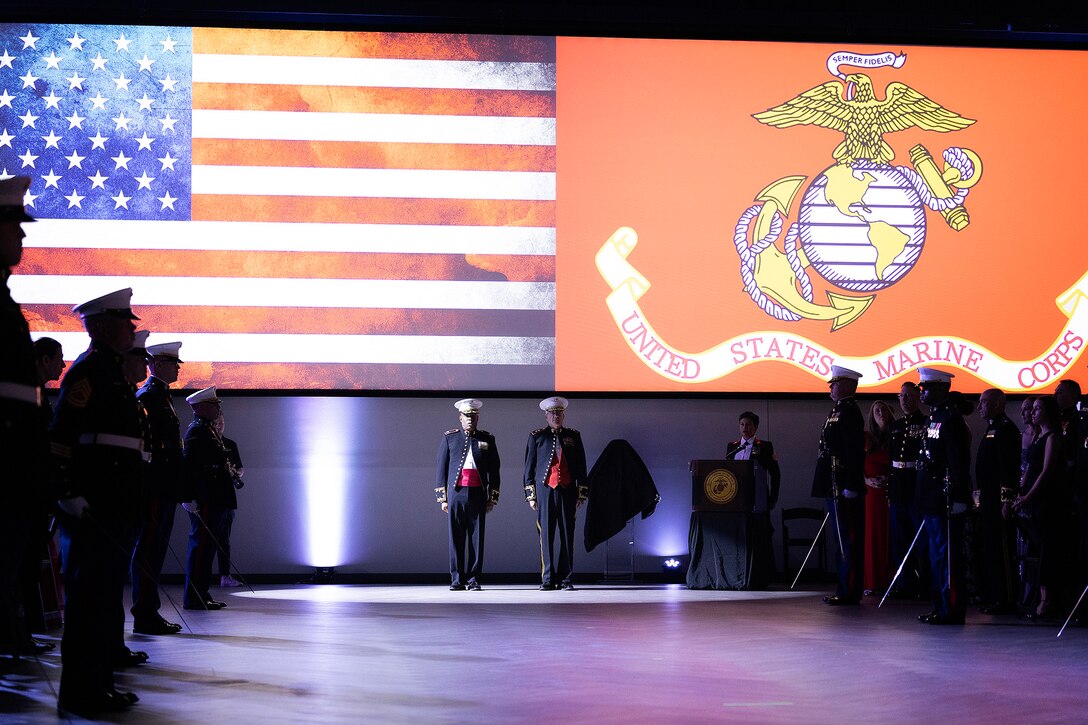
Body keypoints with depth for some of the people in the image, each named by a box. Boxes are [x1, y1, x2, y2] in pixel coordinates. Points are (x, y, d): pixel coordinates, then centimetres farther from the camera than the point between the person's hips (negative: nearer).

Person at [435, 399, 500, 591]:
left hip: (478, 494, 1)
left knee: (476, 537, 0)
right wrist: (442, 498, 3)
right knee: (456, 538, -1)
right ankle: (457, 580, 5)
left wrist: (493, 498, 7)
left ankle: (474, 579, 5)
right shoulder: (449, 437, 9)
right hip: (455, 494, -1)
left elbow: (494, 470, 12)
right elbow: (441, 468, 8)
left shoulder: (487, 439, 11)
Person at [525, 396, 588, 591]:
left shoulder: (573, 436, 12)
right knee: (546, 535, -3)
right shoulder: (536, 437, 9)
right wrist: (531, 495, 3)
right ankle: (548, 579, 2)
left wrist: (582, 494, 7)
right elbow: (529, 467, 8)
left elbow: (581, 466, 13)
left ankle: (566, 579, 5)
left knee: (567, 535, 0)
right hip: (545, 489, -1)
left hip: (568, 491, 1)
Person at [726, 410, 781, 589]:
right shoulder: (732, 446, 13)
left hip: (757, 503, -3)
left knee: (759, 539, -3)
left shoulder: (765, 447, 3)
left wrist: (773, 499, 0)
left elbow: (775, 474, 3)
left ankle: (758, 580, 2)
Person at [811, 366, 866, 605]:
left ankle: (849, 592, -2)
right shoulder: (839, 411, 18)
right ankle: (846, 590, 19)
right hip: (835, 487, 11)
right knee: (843, 540, 13)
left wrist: (850, 487, -23)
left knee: (848, 540, -6)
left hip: (843, 488, -11)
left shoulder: (849, 413, -14)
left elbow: (855, 452, -21)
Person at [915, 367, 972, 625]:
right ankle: (941, 606, 21)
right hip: (932, 501, 10)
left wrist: (957, 499, -22)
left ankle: (952, 610, 0)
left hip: (945, 501, -10)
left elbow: (959, 463, -19)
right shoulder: (934, 418, 16)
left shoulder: (951, 419, -14)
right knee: (937, 555, 14)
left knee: (947, 554, -5)